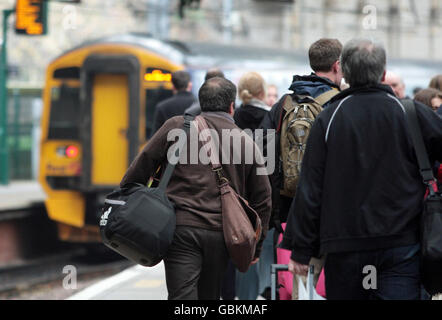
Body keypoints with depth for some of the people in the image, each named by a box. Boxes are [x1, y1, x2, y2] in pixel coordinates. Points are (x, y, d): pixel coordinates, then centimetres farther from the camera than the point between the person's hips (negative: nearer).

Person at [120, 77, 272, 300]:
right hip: (221, 235, 3)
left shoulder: (177, 127, 5)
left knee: (182, 295, -10)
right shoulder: (246, 143, 12)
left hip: (181, 228, -3)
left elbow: (142, 166, 4)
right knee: (209, 295, 16)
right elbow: (262, 199, 14)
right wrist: (255, 247, 23)